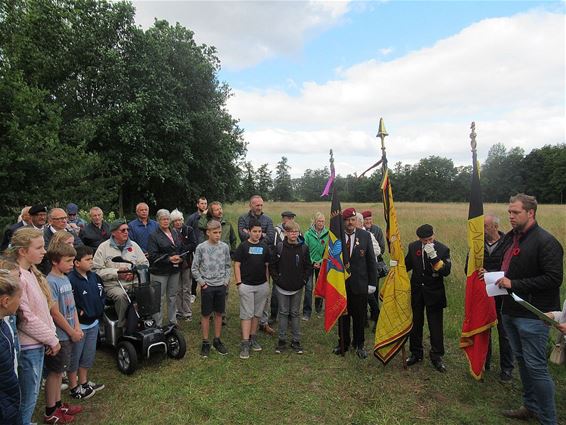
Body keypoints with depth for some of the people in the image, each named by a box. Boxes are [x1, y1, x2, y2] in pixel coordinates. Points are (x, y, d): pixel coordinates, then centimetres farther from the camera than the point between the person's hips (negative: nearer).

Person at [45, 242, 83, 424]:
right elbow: (55, 313, -21)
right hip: (58, 336, -8)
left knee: (59, 371, 19)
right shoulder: (51, 282, -20)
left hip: (68, 335, 8)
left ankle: (58, 404, 33)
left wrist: (77, 327, 2)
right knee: (53, 373, 6)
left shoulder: (65, 279, 6)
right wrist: (72, 332, -13)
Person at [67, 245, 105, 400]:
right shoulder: (71, 280, -22)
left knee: (88, 355, 20)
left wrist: (100, 309, 5)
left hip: (93, 323, 8)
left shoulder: (94, 277, 2)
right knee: (75, 357, 9)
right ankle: (74, 388, 24)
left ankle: (84, 382, 36)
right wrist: (79, 313, -19)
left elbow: (101, 293, 15)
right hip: (78, 326, -8)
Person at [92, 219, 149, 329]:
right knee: (121, 295, -35)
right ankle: (123, 327, -20)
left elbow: (145, 264, 15)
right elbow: (97, 270, -3)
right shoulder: (104, 247, 4)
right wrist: (117, 273, -12)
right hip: (113, 285, -3)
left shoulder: (133, 245, 15)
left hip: (133, 283, 3)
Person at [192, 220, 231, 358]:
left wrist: (226, 280, 1)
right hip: (207, 286, -2)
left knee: (219, 313, 12)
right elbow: (194, 268, -2)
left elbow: (228, 266, 9)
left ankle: (217, 340, 26)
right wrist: (202, 282, -6)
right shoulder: (201, 247, -7)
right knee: (206, 315, 6)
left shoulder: (224, 247, 0)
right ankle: (205, 343, 18)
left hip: (221, 286, 3)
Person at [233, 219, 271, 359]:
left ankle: (253, 338, 25)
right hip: (246, 285, -4)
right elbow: (237, 265, -4)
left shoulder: (264, 246, 7)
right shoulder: (243, 246, -4)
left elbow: (267, 266, 13)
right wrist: (239, 283, -10)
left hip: (262, 285, 4)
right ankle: (245, 343, 1)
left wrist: (267, 283, 9)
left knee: (257, 313, 12)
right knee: (246, 314, -3)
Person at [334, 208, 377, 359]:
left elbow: (371, 260, 0)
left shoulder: (365, 236, -2)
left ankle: (359, 344, 31)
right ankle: (343, 343, 31)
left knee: (359, 316, 12)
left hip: (359, 283, 0)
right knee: (342, 315, 13)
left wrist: (372, 282, -2)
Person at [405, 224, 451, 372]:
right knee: (416, 323, 14)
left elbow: (446, 271, -20)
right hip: (416, 292, 3)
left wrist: (434, 256, -30)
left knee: (436, 325, 6)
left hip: (434, 293, -3)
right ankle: (416, 353, 30)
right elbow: (407, 265, 7)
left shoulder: (443, 249, -11)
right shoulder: (413, 246, -4)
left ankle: (436, 356, 22)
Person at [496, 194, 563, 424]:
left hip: (532, 315, -8)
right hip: (511, 311, 9)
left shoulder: (545, 241, -16)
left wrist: (514, 284, -22)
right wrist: (499, 277, 5)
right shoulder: (511, 238, 10)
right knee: (522, 360, 19)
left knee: (536, 366, -1)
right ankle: (531, 406, 36)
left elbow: (554, 278, -22)